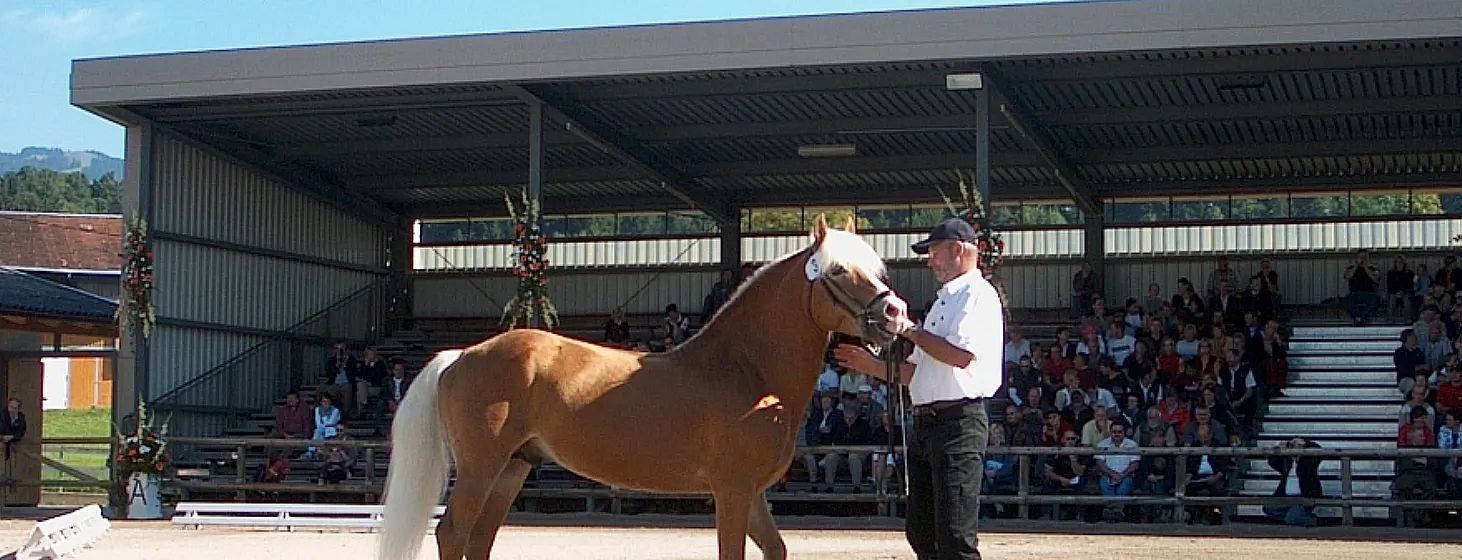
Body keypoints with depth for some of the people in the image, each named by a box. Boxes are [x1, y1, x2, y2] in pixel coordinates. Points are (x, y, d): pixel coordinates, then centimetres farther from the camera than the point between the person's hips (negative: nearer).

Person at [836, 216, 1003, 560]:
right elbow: (913, 373, 25)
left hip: (959, 422, -10)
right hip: (926, 424, 10)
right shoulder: (943, 302, 24)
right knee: (920, 531, 11)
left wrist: (911, 331, -10)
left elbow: (962, 355, -20)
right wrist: (871, 365, 14)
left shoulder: (978, 294, -5)